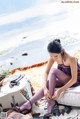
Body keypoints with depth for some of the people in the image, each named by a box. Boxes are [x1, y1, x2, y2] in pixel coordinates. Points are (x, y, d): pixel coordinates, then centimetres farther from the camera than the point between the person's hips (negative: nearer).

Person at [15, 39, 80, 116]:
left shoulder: (71, 59, -32)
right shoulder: (52, 57, -15)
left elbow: (74, 79, -30)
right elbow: (46, 72, -15)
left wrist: (60, 91, -35)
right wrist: (45, 88, -29)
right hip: (64, 79, 5)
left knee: (53, 71, -27)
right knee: (48, 85, -21)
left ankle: (51, 101, -24)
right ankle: (29, 104, -15)